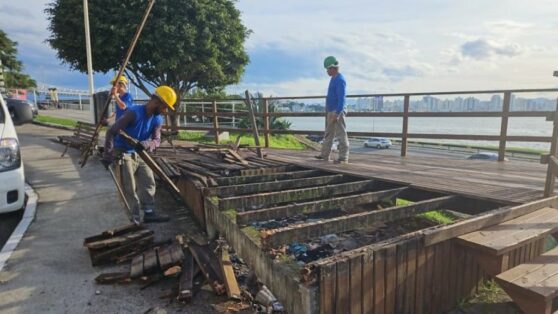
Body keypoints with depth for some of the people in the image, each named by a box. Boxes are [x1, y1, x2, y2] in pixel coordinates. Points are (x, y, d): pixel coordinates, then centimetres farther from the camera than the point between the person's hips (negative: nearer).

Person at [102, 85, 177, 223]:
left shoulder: (157, 119, -5)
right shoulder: (134, 112, -26)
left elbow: (157, 140, -13)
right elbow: (111, 132, -26)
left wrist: (147, 144, -38)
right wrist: (107, 155, -32)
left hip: (139, 154, 7)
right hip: (122, 153, -7)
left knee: (149, 183, 8)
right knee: (130, 189, -2)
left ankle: (149, 213, 18)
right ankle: (135, 218, 7)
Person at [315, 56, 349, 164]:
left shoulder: (340, 80, -15)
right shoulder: (333, 78, 15)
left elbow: (341, 99, -22)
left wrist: (337, 114, -27)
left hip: (337, 111, -10)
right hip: (330, 111, 10)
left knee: (341, 135, -6)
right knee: (328, 134, 13)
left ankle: (343, 158, -3)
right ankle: (325, 155, 21)